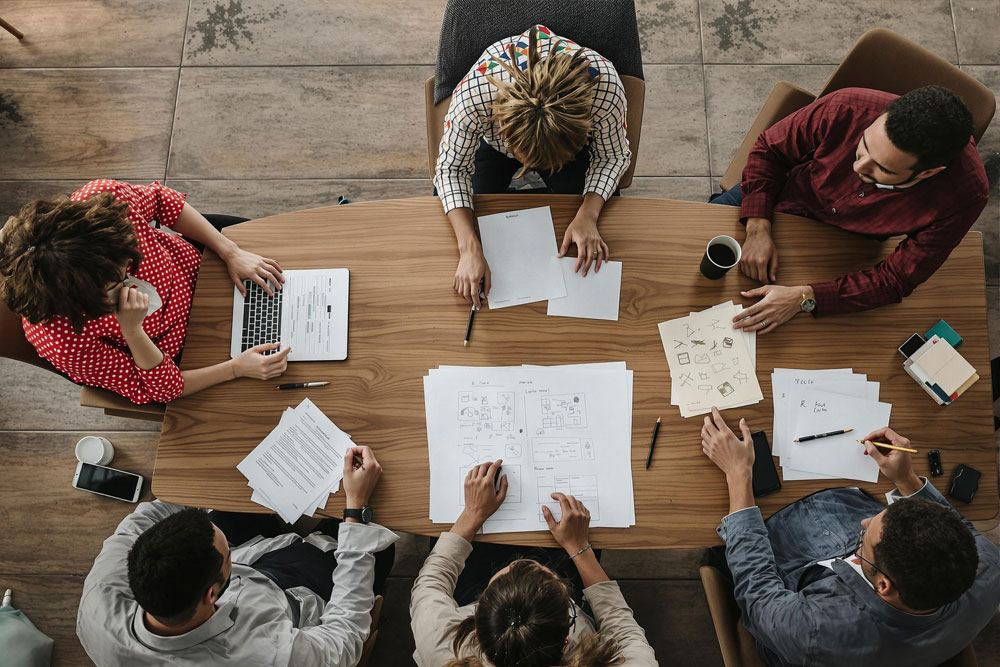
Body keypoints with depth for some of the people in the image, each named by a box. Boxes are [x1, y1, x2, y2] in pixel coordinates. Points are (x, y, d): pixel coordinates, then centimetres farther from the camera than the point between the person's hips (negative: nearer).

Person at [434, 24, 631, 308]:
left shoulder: (605, 85, -42)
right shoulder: (473, 94, -44)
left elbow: (612, 157, -21)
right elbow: (452, 168, -27)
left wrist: (587, 217, -37)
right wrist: (469, 249, -39)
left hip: (570, 140, 0)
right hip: (490, 141, 0)